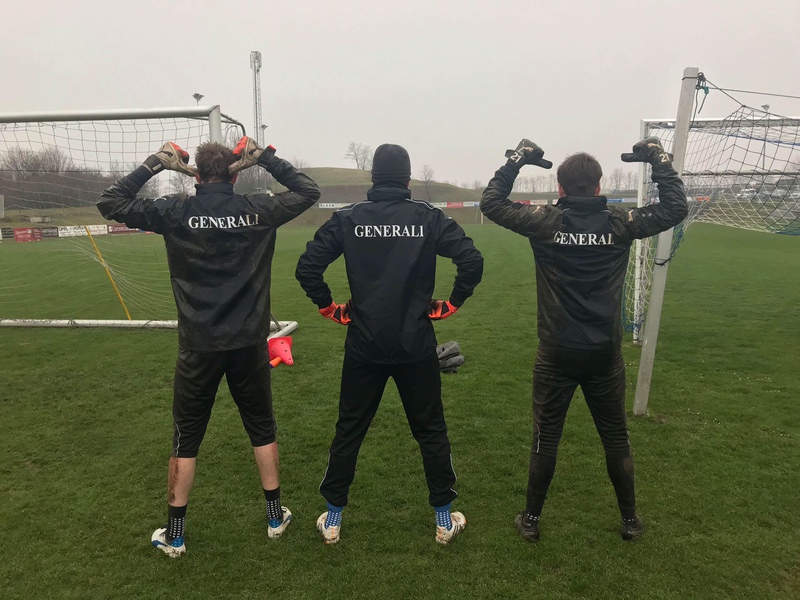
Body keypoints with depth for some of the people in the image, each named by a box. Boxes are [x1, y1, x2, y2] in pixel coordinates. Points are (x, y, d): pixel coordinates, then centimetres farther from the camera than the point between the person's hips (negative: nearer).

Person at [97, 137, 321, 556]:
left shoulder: (175, 212, -7)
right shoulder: (257, 210, -6)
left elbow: (109, 203, 5)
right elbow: (308, 192, 9)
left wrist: (153, 165, 6)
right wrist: (265, 158, 8)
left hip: (199, 346, 0)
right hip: (249, 344, 1)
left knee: (186, 436, 14)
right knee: (262, 427, 18)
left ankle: (174, 533, 26)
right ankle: (275, 515, 30)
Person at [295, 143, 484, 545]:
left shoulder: (347, 218, -1)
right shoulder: (429, 218, -3)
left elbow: (307, 267, -6)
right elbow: (472, 260, -10)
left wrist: (330, 308, 3)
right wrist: (451, 304, -1)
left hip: (364, 346, 1)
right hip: (416, 346, 0)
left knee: (348, 432, 15)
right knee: (431, 432, 14)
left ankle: (332, 519, 27)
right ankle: (445, 519, 26)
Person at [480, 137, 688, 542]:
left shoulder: (544, 222, -8)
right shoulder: (619, 223, -5)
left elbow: (490, 203, 2)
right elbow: (675, 209, 8)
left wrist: (516, 160, 9)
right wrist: (661, 161, 15)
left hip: (556, 355, -1)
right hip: (604, 356, 2)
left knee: (546, 439, 11)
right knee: (616, 438, 18)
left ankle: (531, 520, 25)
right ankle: (630, 520, 35)